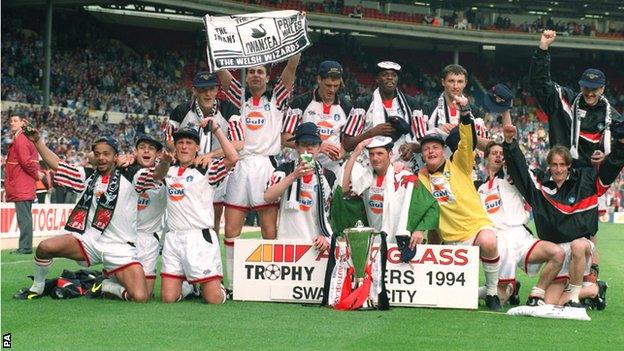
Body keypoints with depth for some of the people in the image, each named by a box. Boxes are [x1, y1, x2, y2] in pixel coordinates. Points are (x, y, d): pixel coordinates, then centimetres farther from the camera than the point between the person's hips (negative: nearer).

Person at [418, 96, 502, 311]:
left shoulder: (458, 164, 7)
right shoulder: (421, 178, 13)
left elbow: (468, 142, -7)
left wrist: (464, 111, -22)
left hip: (478, 224, -3)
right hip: (452, 240, 3)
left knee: (487, 242, -37)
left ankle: (492, 293, -18)